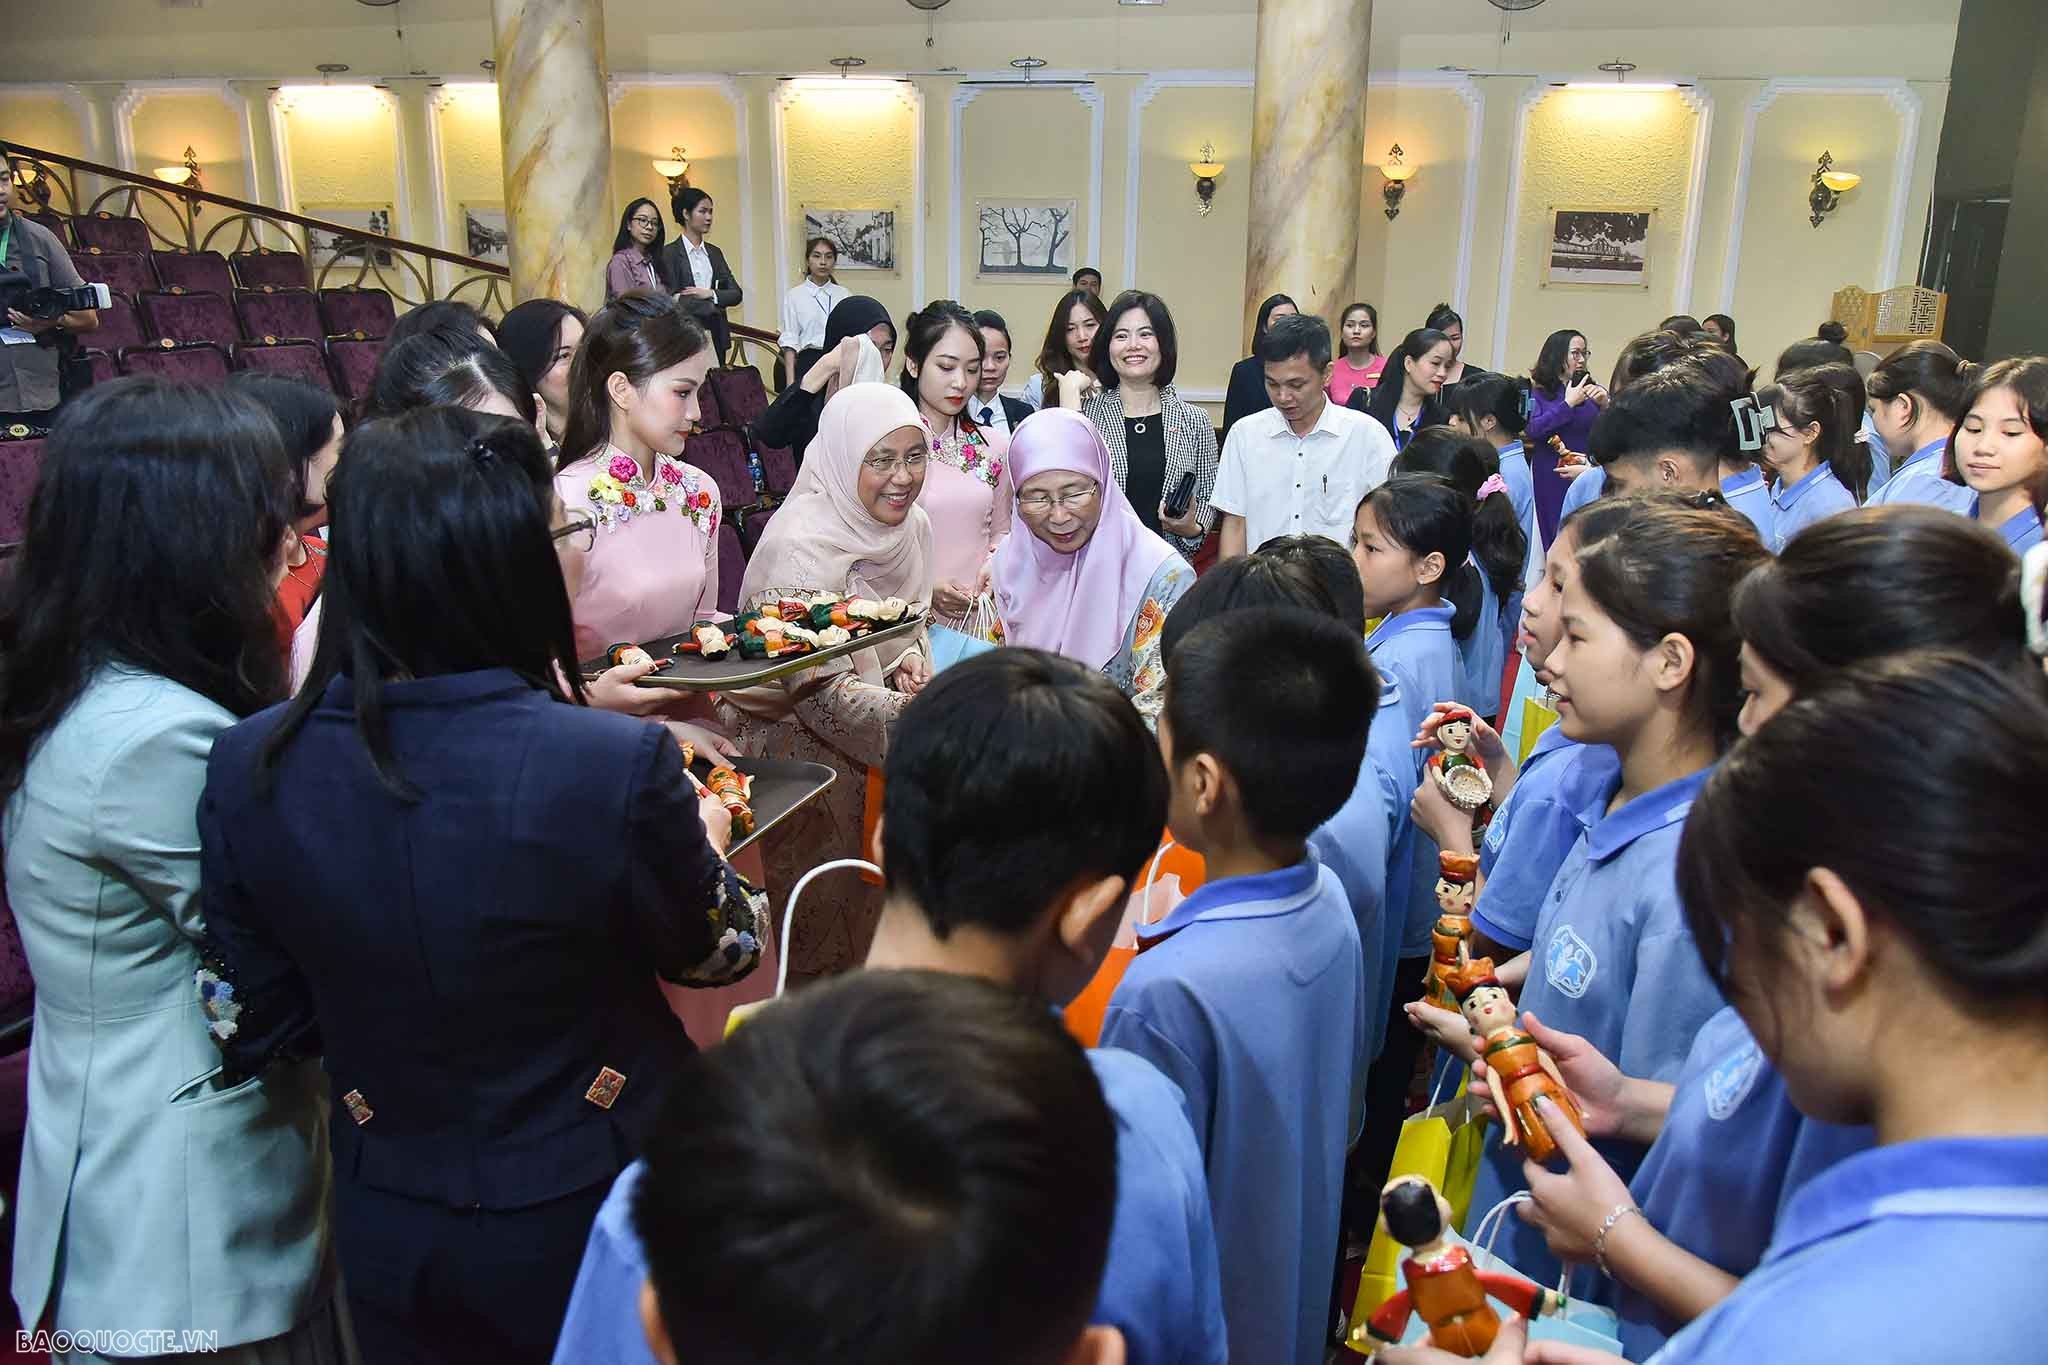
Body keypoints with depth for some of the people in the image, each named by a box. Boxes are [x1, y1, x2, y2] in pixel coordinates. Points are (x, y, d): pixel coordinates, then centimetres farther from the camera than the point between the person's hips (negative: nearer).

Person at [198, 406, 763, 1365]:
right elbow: (718, 951, -9)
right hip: (588, 1212, -3)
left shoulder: (251, 767, -16)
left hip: (386, 1233, 3)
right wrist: (704, 836, 11)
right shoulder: (617, 764, -29)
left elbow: (251, 1025, -3)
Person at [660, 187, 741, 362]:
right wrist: (714, 304, -4)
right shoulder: (669, 253, -3)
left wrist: (711, 294, -10)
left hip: (716, 336, 6)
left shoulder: (714, 253, 15)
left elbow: (736, 294, 8)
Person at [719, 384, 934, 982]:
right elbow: (822, 692, -28)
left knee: (870, 901, 14)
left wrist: (910, 661, -8)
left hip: (870, 742, 7)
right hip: (795, 744, -7)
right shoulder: (801, 548, -25)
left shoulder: (911, 526, -1)